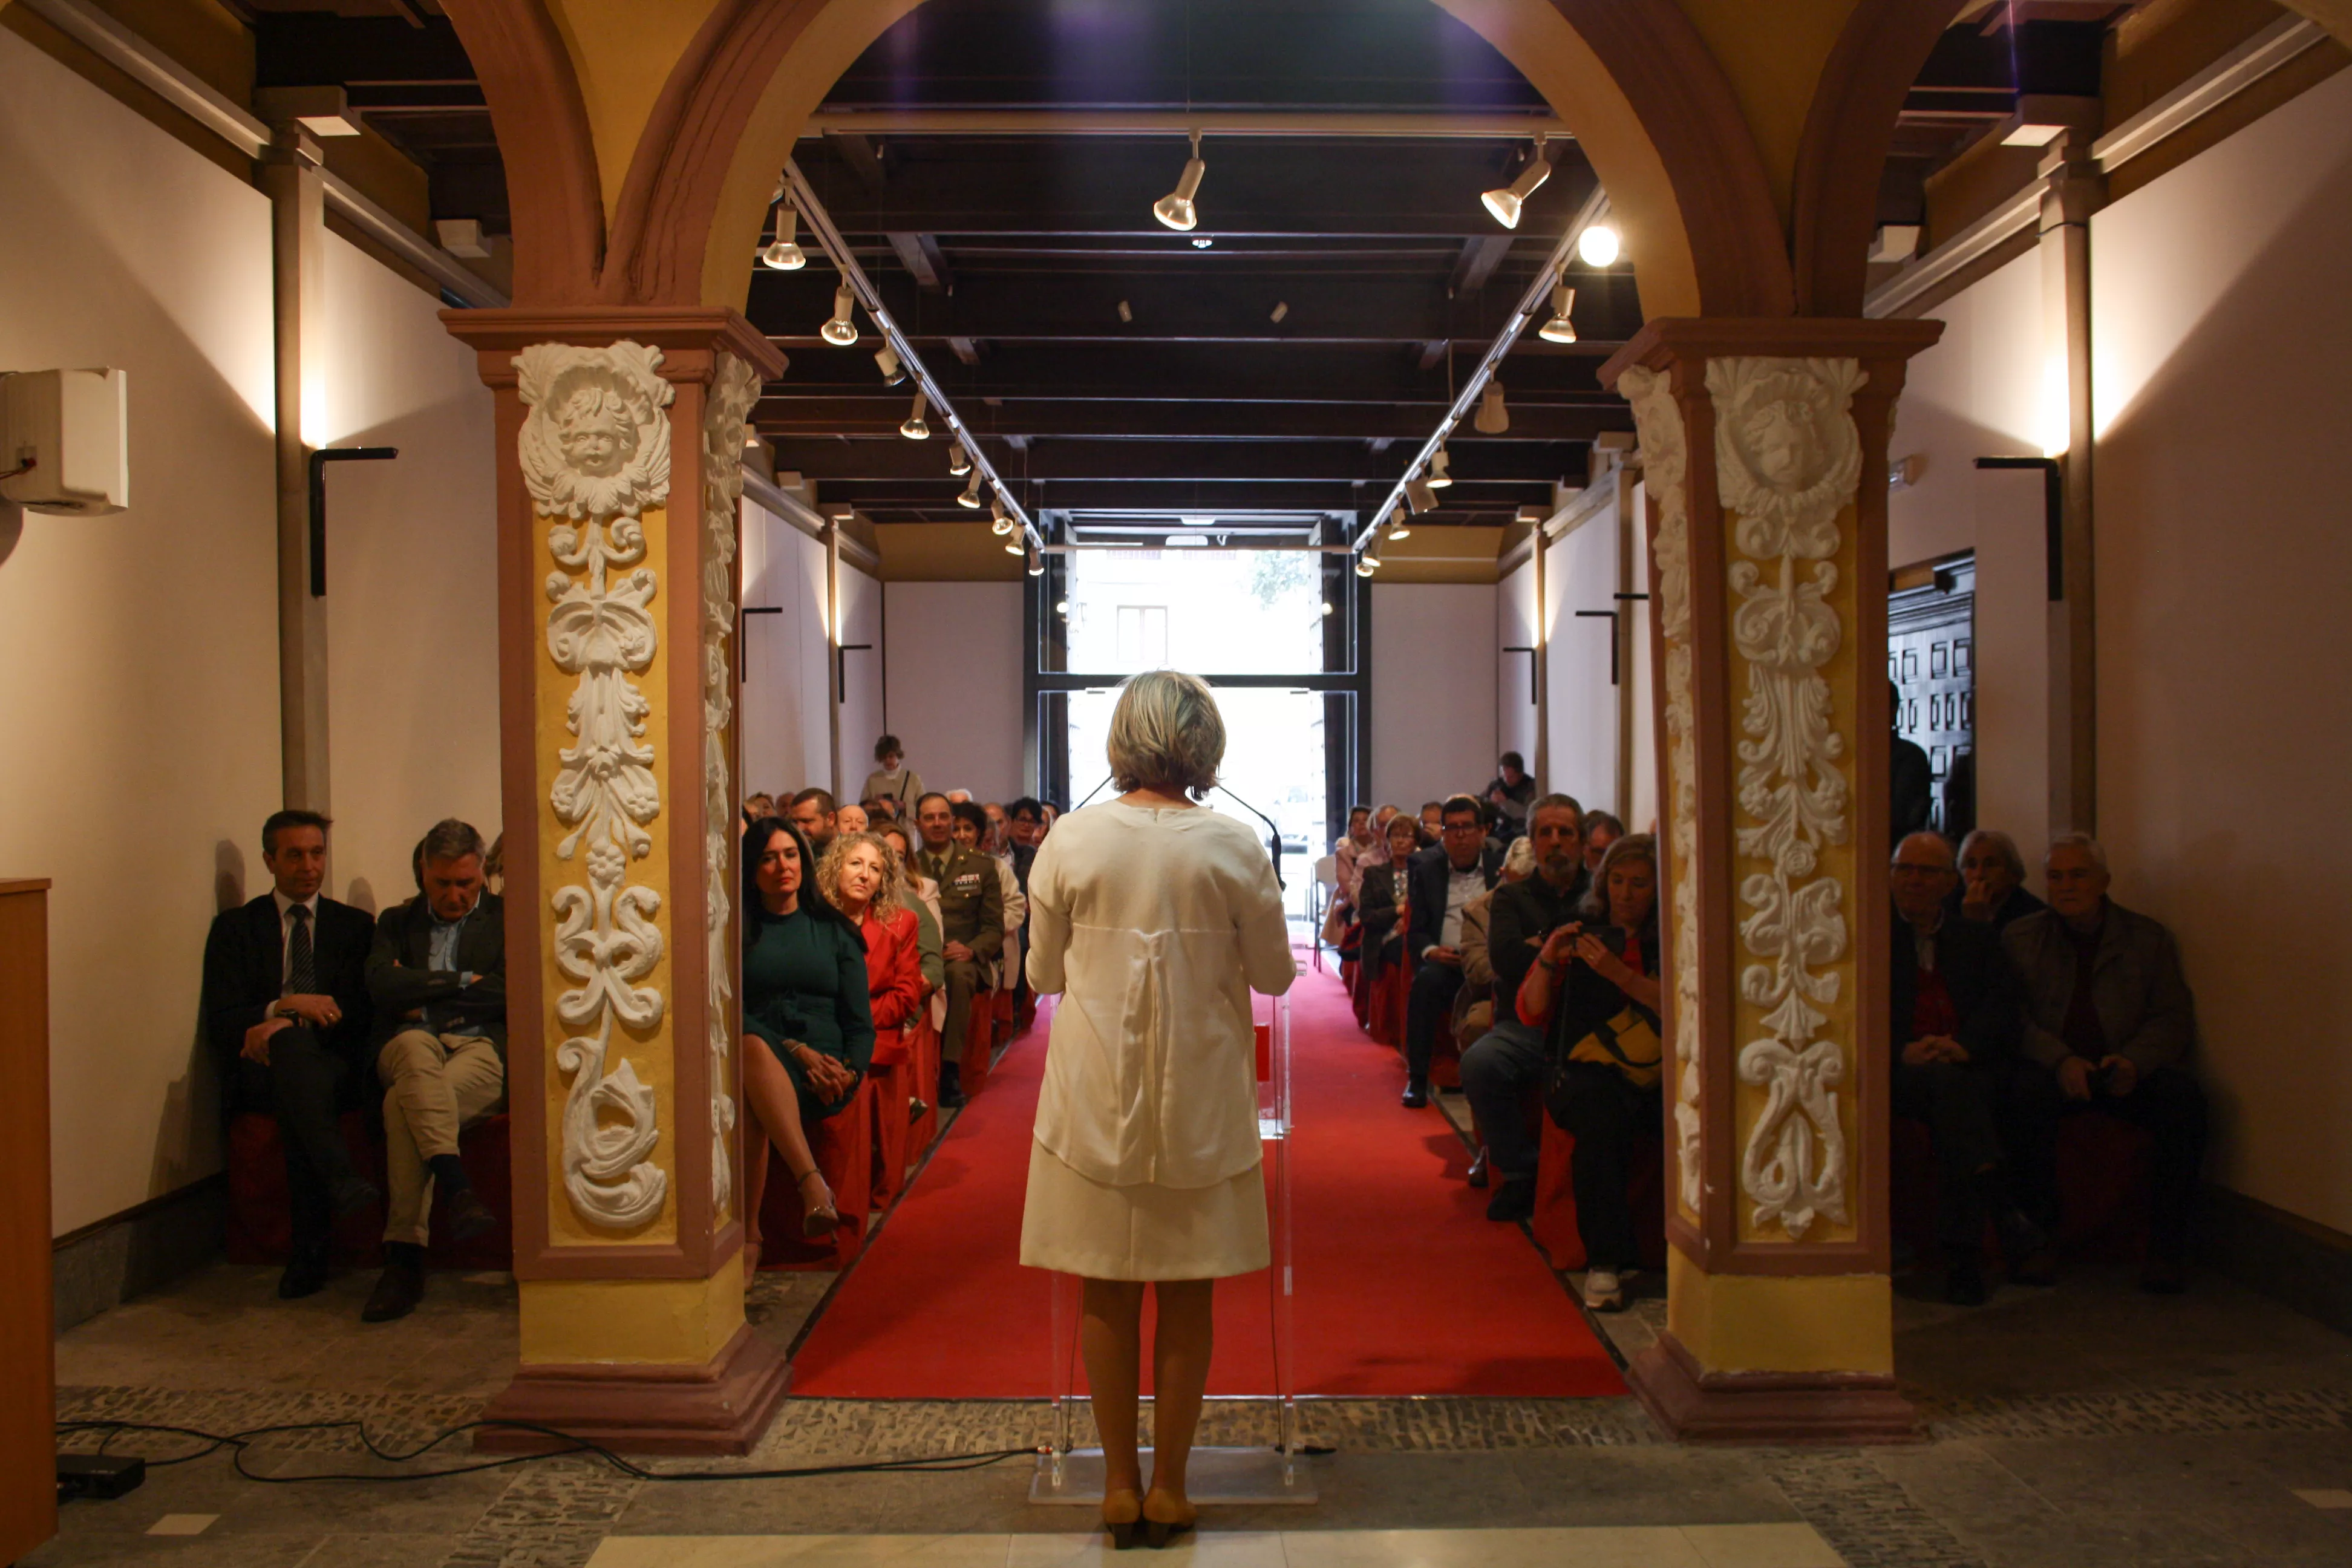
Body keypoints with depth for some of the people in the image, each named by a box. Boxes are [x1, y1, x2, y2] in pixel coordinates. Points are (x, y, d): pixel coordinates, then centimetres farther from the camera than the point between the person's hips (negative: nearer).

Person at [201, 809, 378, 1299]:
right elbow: (220, 1023, 3)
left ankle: (309, 1257, -36)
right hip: (258, 1070, -1)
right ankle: (342, 1180, -56)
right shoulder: (234, 927, 15)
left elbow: (363, 1015, 5)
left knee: (300, 1096, -36)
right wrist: (286, 1006, -16)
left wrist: (279, 1024, -11)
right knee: (291, 1042, -37)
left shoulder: (355, 926, 18)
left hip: (335, 1067, 1)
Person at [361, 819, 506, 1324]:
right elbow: (381, 987, 3)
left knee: (405, 1103, -34)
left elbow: (514, 994, 1)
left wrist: (428, 996, 2)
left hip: (483, 1046, -1)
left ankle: (405, 1257, -35)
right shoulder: (397, 922, 25)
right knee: (416, 1048, -39)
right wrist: (462, 982, 0)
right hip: (409, 1048, 1)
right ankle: (459, 1189, -52)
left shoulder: (507, 918, 18)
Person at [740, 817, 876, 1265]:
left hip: (825, 1076, 0)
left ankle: (749, 1234, -34)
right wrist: (797, 1051, -14)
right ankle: (813, 1185, -50)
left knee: (751, 1103, -36)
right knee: (752, 1048, -40)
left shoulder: (834, 932, 19)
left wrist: (852, 1071, -9)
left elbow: (860, 1018, 13)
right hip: (756, 1061, 0)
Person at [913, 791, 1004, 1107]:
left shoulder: (981, 866, 13)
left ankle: (950, 1069, -31)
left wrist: (971, 950, -12)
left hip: (961, 959, 0)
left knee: (958, 974, -37)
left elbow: (994, 927, 9)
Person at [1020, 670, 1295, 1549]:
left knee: (1107, 1293, 12)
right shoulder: (1234, 848, -9)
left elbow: (1043, 973, 3)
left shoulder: (1071, 841, -7)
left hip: (1097, 1095, 1)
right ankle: (1169, 1485, 20)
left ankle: (1121, 1483, 21)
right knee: (1187, 1294, 11)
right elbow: (1275, 973, 0)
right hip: (1200, 1097, 0)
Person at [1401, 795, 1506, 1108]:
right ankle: (1417, 1079, -24)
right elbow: (1416, 929, 11)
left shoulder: (1501, 866, 13)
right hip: (1444, 959, 1)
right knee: (1426, 980, -33)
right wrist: (1431, 951, -10)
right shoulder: (1426, 868, 14)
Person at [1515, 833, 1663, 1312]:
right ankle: (1605, 1261, -30)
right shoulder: (1582, 934, 15)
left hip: (1658, 1071, 0)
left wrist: (1619, 973, -14)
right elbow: (1531, 1012, 9)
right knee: (1602, 1114, -35)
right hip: (1590, 1070, 0)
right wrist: (1547, 962, -8)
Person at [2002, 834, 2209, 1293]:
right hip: (2054, 1070, -1)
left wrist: (2134, 1061, -16)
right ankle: (2037, 1236, -27)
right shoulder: (2020, 938, 9)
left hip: (2126, 1075, 1)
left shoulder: (2148, 938, 11)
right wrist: (2060, 1060, -19)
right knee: (2026, 1089, -34)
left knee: (2183, 1095, -29)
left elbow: (2174, 1018, 5)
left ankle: (2166, 1246, -21)